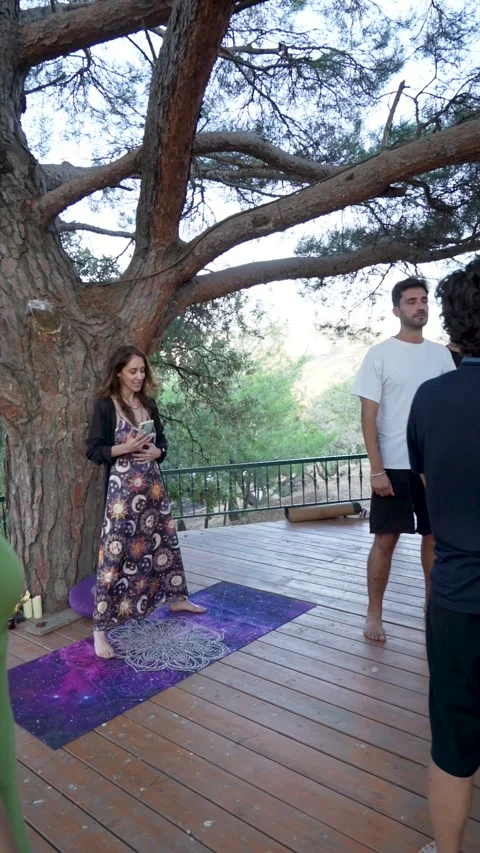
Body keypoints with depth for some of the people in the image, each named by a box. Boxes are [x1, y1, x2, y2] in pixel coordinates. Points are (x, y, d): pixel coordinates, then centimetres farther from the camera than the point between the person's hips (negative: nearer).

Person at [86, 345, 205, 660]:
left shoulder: (149, 404, 9)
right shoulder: (106, 405, -8)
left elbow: (162, 440, 15)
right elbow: (93, 449, -9)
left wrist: (156, 451, -6)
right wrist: (125, 447, -21)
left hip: (152, 483, 6)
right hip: (122, 486, -6)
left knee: (165, 539, 16)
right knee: (115, 551, -5)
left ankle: (176, 598, 37)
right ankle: (100, 628, 5)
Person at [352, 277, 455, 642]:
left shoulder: (440, 354, 8)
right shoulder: (379, 355, -4)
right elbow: (368, 416, -7)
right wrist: (376, 469, -14)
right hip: (394, 465, -4)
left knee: (435, 537, 12)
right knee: (386, 539, 4)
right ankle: (374, 614, 18)